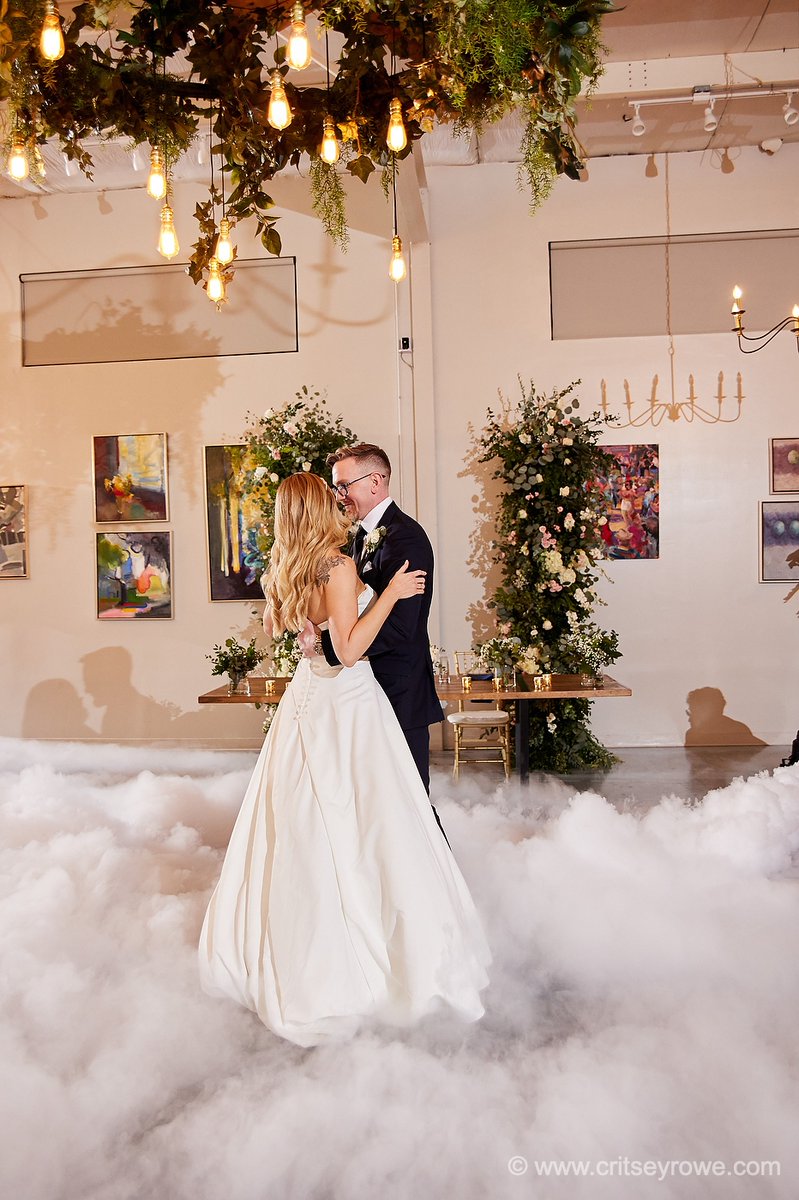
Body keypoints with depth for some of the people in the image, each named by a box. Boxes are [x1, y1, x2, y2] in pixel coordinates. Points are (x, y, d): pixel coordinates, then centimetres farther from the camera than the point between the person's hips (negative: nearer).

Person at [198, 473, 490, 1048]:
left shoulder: (292, 569, 7)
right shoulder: (339, 565, -17)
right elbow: (349, 649, -21)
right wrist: (390, 594, -16)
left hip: (309, 694, 9)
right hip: (345, 703, -8)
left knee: (302, 825, 16)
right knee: (365, 824, 0)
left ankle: (287, 945, 30)